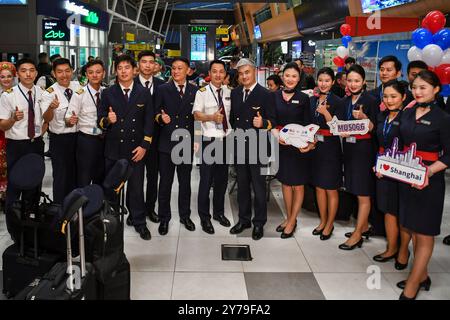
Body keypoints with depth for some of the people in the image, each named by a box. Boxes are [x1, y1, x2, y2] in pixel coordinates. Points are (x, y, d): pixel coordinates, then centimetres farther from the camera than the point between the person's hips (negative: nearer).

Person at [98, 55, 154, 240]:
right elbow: (100, 120, 3)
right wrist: (107, 120, -21)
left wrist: (144, 146, -5)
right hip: (113, 149, 1)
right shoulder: (107, 94, 5)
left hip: (136, 149, 0)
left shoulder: (144, 93, 5)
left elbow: (149, 121, 3)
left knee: (136, 187, 5)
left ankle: (139, 223, 17)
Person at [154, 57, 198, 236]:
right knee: (165, 182, 5)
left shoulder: (195, 91, 5)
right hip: (167, 142, -1)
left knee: (185, 182, 13)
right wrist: (161, 118, -22)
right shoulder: (163, 90, 0)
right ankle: (164, 218, 17)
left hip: (187, 143, 2)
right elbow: (156, 114, -1)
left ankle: (185, 215, 27)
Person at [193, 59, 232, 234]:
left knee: (222, 178, 15)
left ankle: (219, 212, 31)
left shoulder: (229, 92, 7)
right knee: (206, 180, 0)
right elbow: (196, 115, -13)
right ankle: (204, 217, 14)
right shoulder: (202, 92, -6)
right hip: (209, 140, -4)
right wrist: (212, 117, -29)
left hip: (225, 139, 5)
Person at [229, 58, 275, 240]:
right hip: (239, 146, 5)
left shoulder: (265, 94, -8)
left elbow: (272, 121, -10)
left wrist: (263, 123, -29)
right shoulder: (235, 93, 8)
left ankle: (259, 223, 18)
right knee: (242, 185, 15)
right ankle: (244, 219, 29)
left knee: (259, 186, 5)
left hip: (257, 147, -5)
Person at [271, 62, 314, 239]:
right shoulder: (274, 96, 1)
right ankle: (288, 217, 28)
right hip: (281, 145, 2)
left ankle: (292, 220, 18)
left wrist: (308, 143, -19)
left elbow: (307, 125, -3)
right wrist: (276, 134, -17)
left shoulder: (303, 98, -3)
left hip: (299, 146, -2)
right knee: (285, 182, 13)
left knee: (298, 184, 6)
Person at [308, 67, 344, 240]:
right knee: (319, 186, 13)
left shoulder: (337, 101, -8)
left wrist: (326, 113, -23)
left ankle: (330, 224, 17)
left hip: (331, 148, -5)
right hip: (315, 147, 5)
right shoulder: (312, 100, 8)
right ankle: (323, 221, 26)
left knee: (331, 188, 3)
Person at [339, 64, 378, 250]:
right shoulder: (345, 102, 11)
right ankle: (364, 225, 27)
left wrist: (364, 117, -26)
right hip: (349, 148, 6)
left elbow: (375, 129, -10)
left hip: (364, 149, -6)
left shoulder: (370, 100, -8)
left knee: (363, 194, 0)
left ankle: (357, 234, 5)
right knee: (357, 192, 13)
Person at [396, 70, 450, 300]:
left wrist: (429, 171, -23)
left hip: (429, 182, -6)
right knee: (412, 228, 14)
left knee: (424, 233, 3)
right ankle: (422, 276, 30)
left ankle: (411, 288, 10)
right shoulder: (407, 114, 8)